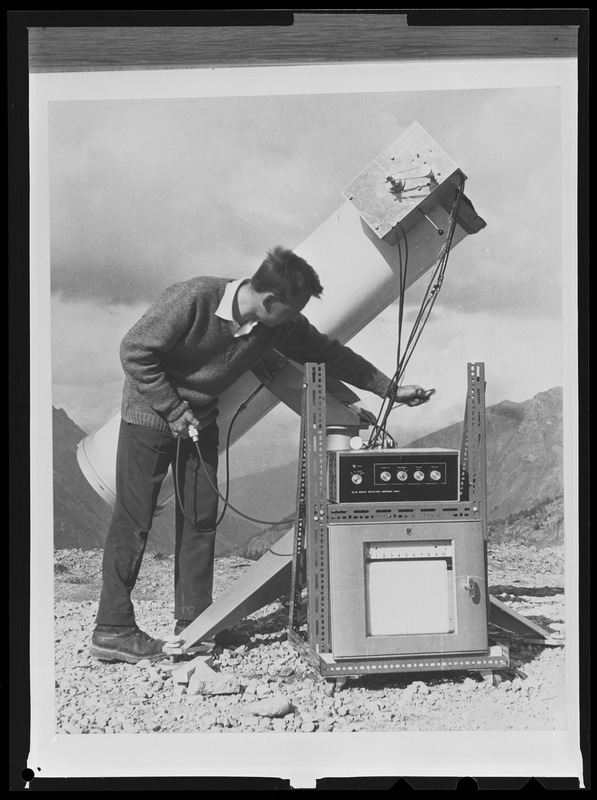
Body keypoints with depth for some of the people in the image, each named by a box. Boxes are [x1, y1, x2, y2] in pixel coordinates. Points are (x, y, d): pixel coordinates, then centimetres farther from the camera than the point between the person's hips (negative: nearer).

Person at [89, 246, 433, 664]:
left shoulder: (282, 325, -11)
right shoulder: (194, 299, -29)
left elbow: (329, 354, 1)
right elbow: (134, 352, -23)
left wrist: (391, 389, 1)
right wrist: (174, 409, -21)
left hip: (201, 420, 6)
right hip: (151, 412, -6)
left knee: (201, 518, 3)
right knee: (134, 521, -4)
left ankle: (193, 623, 13)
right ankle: (112, 629, 5)